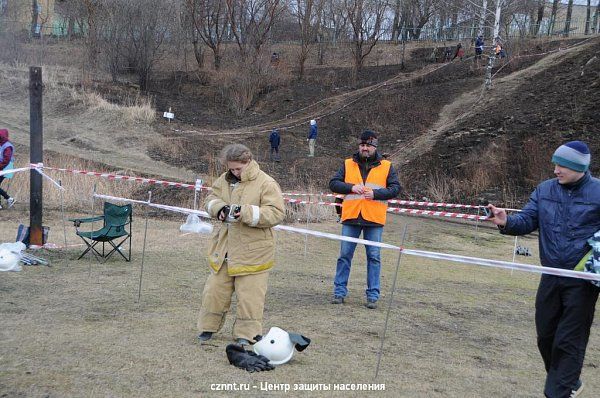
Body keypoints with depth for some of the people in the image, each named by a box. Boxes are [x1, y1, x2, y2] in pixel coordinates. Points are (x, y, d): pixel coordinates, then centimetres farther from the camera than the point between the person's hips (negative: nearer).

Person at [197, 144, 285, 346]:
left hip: (253, 252, -5)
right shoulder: (224, 180, 7)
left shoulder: (266, 183, -11)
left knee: (249, 295, 2)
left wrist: (246, 213, -26)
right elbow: (210, 199, 15)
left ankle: (246, 334, 14)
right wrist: (219, 208, -9)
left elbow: (276, 213, -17)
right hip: (224, 248, 5)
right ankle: (208, 327, 26)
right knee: (215, 289, 12)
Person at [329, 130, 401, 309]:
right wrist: (351, 187, -12)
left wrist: (375, 193, -14)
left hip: (374, 220, -1)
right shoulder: (348, 164, 8)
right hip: (351, 217, 1)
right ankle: (339, 291, 15)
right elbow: (333, 183, 5)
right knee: (344, 255, 5)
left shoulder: (386, 167, 6)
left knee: (374, 257, 4)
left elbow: (395, 188, 1)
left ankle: (373, 295, 12)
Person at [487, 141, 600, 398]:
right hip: (551, 277, 5)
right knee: (545, 335, 14)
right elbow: (527, 221, 1)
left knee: (569, 340, -1)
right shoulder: (544, 190, 4)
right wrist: (506, 222, -19)